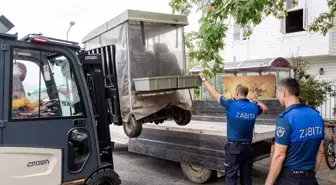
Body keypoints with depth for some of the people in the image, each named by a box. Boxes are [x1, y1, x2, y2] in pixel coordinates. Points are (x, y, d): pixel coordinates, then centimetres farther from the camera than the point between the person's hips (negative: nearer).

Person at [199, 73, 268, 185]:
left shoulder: (231, 105, -13)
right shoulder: (253, 107, 0)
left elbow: (213, 93, -3)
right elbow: (265, 108, 24)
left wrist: (203, 79, 8)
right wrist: (254, 100, 24)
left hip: (234, 146, -5)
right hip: (248, 147, 5)